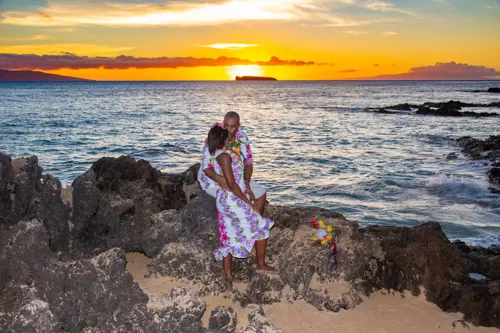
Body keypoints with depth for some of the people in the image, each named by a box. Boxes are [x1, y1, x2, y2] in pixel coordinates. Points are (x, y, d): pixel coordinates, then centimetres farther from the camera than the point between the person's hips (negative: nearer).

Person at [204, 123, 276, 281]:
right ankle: (261, 264, 19)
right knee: (260, 228, 6)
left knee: (229, 237, 13)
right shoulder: (224, 155, -21)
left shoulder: (217, 154, 8)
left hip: (225, 199, 9)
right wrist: (247, 201, -14)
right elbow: (231, 184, -22)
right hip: (233, 199, -9)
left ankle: (228, 274, 20)